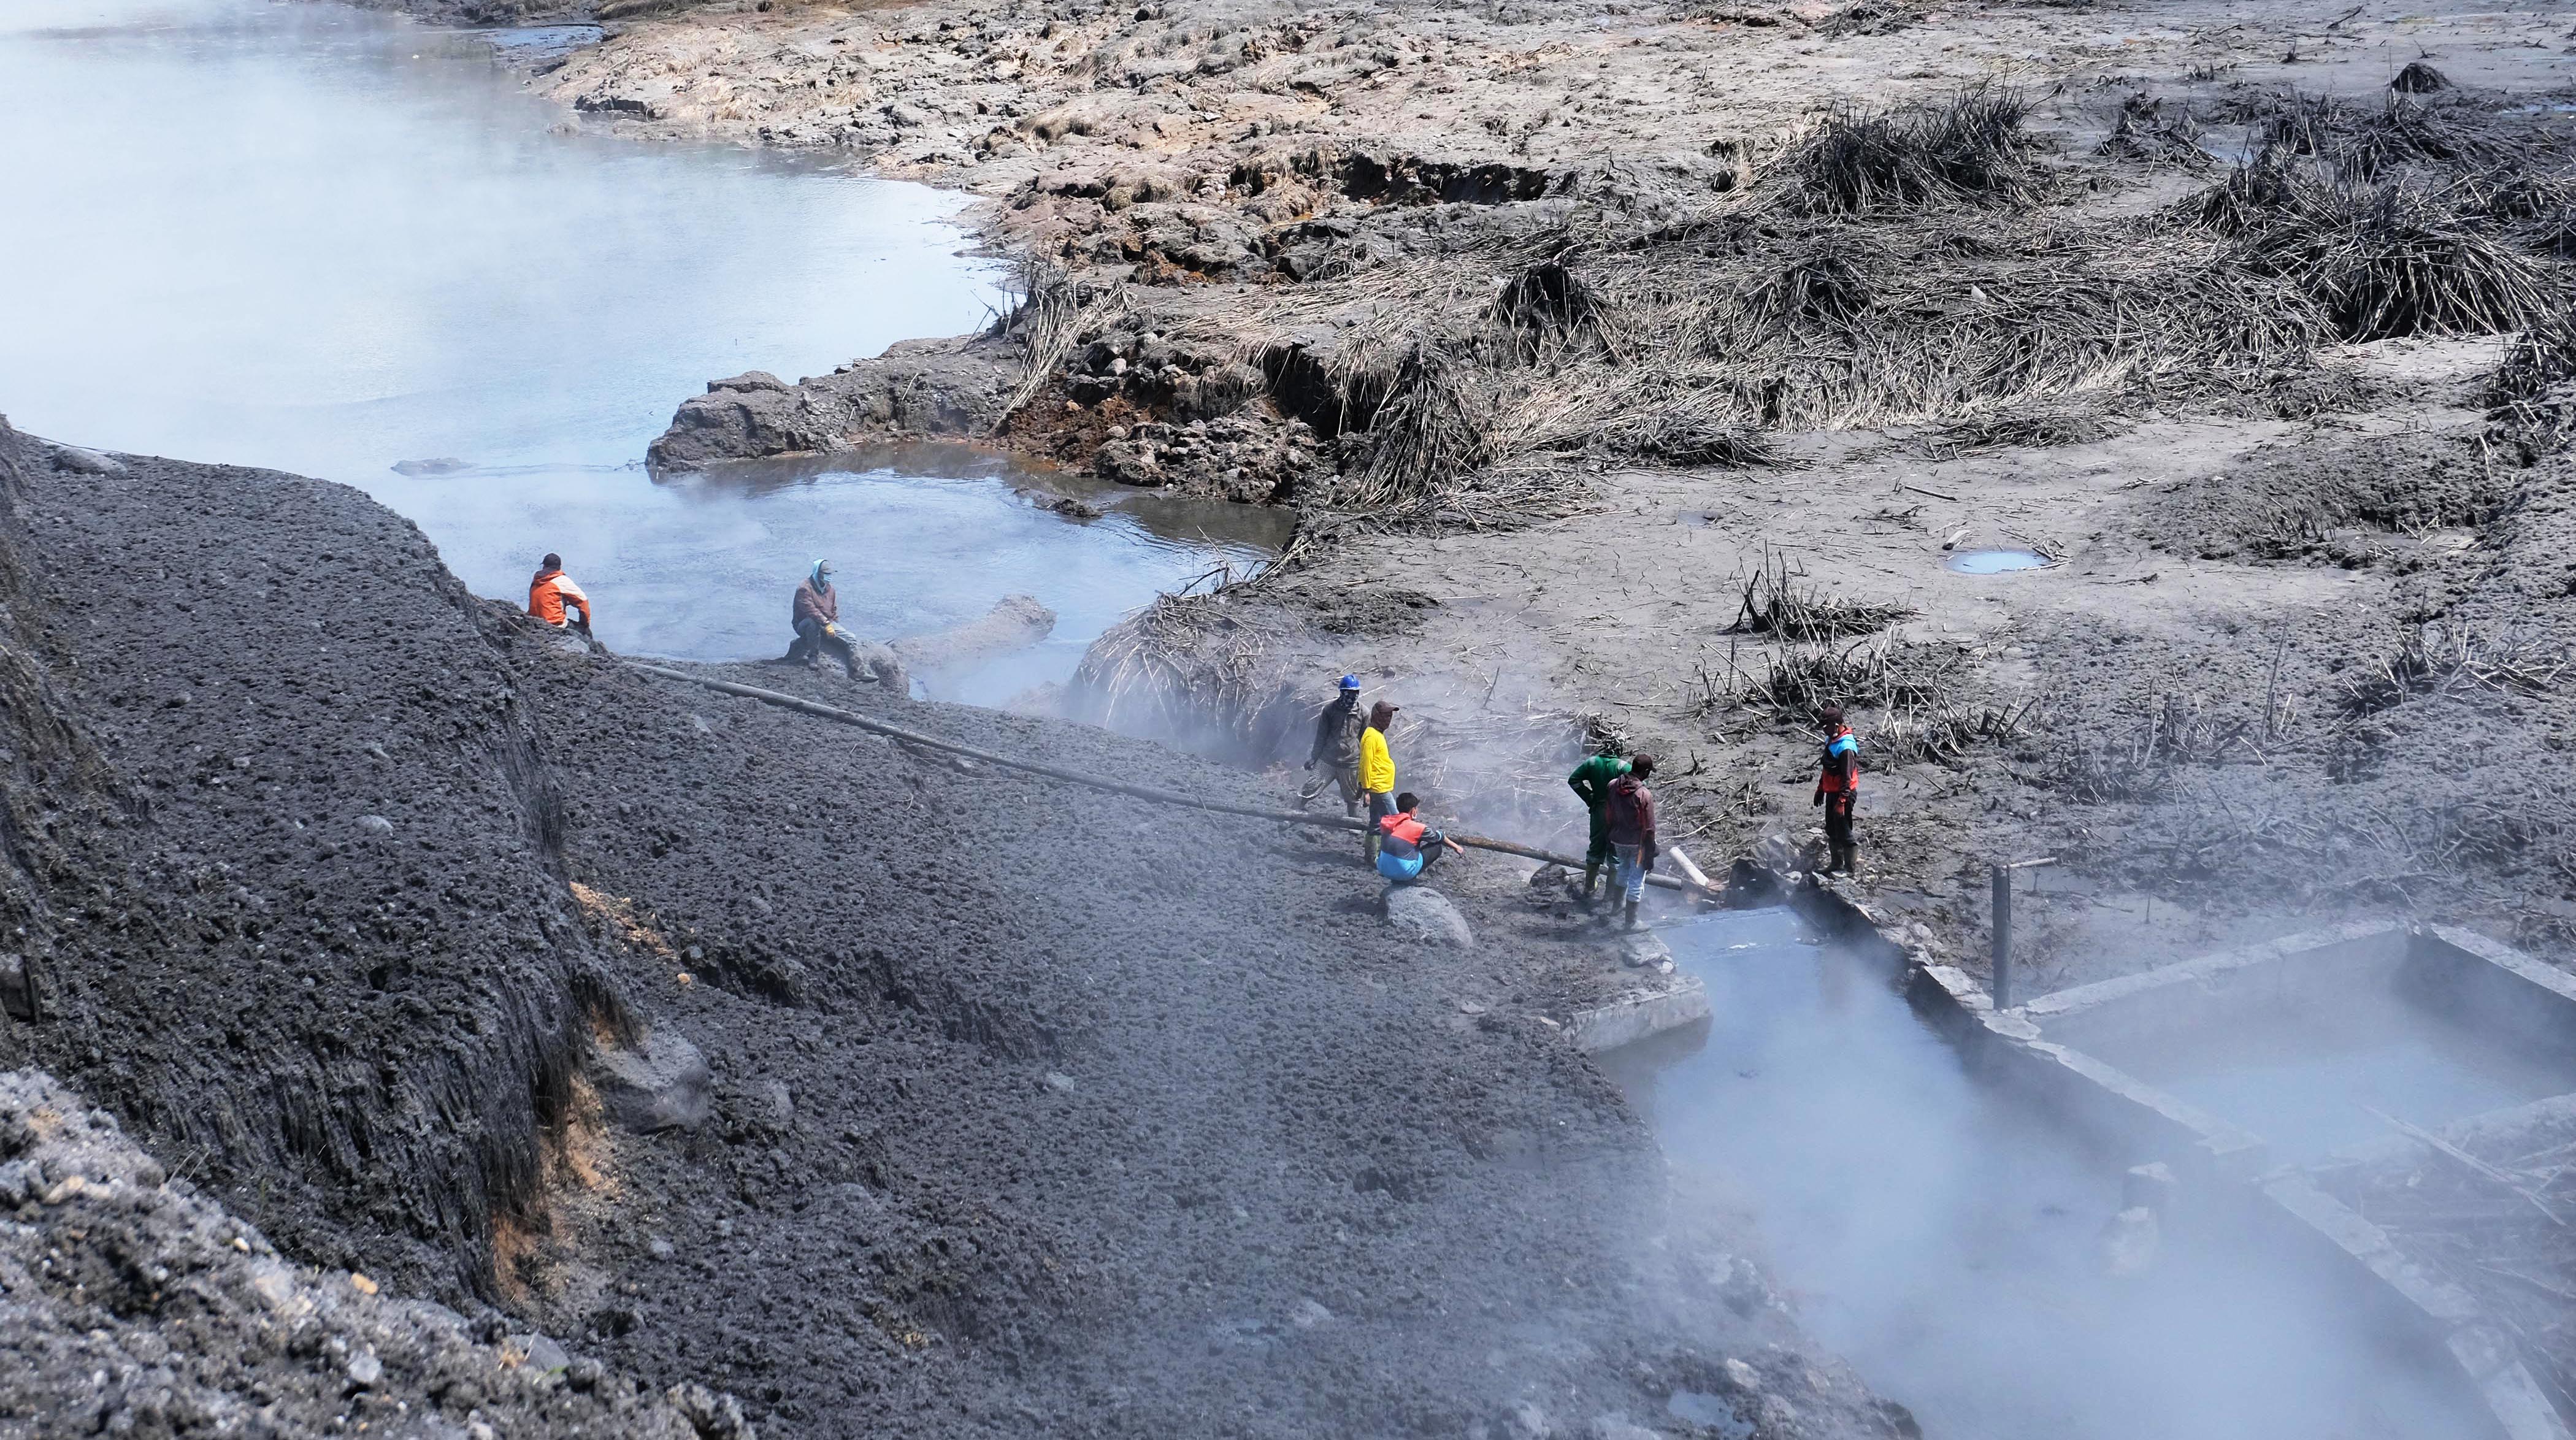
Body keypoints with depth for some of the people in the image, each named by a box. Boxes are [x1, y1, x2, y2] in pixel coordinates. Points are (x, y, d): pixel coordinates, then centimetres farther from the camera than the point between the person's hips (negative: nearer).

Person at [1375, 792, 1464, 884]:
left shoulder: (1386, 822, 1)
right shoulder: (1416, 827, -12)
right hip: (1404, 873, -6)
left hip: (1383, 870, 6)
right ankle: (1408, 879, 4)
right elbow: (1440, 837, 6)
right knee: (1437, 847, 8)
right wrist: (1457, 847, 24)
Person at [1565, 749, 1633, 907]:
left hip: (1598, 812, 3)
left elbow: (1573, 780, -6)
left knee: (1595, 851, 19)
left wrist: (1590, 799, -2)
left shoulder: (1592, 763, -5)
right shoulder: (1623, 766, -16)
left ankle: (1588, 892, 26)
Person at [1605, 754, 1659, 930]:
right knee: (1636, 881, 7)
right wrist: (1650, 858, -11)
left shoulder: (1613, 786, -7)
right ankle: (1631, 922, 16)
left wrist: (1610, 842, 17)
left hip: (1618, 840, 6)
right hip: (1637, 843, -6)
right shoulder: (1644, 795, -24)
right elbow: (1649, 830, -19)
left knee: (1624, 868, 31)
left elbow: (1608, 818, 5)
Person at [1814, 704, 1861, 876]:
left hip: (1843, 794, -10)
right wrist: (1820, 789, 23)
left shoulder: (1846, 747, -24)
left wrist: (1841, 801, -25)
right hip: (1831, 792, 10)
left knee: (1843, 832, -1)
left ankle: (1851, 868, 10)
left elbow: (1847, 778, -24)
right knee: (1831, 831, 19)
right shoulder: (1831, 740, 7)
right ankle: (1836, 864, 32)